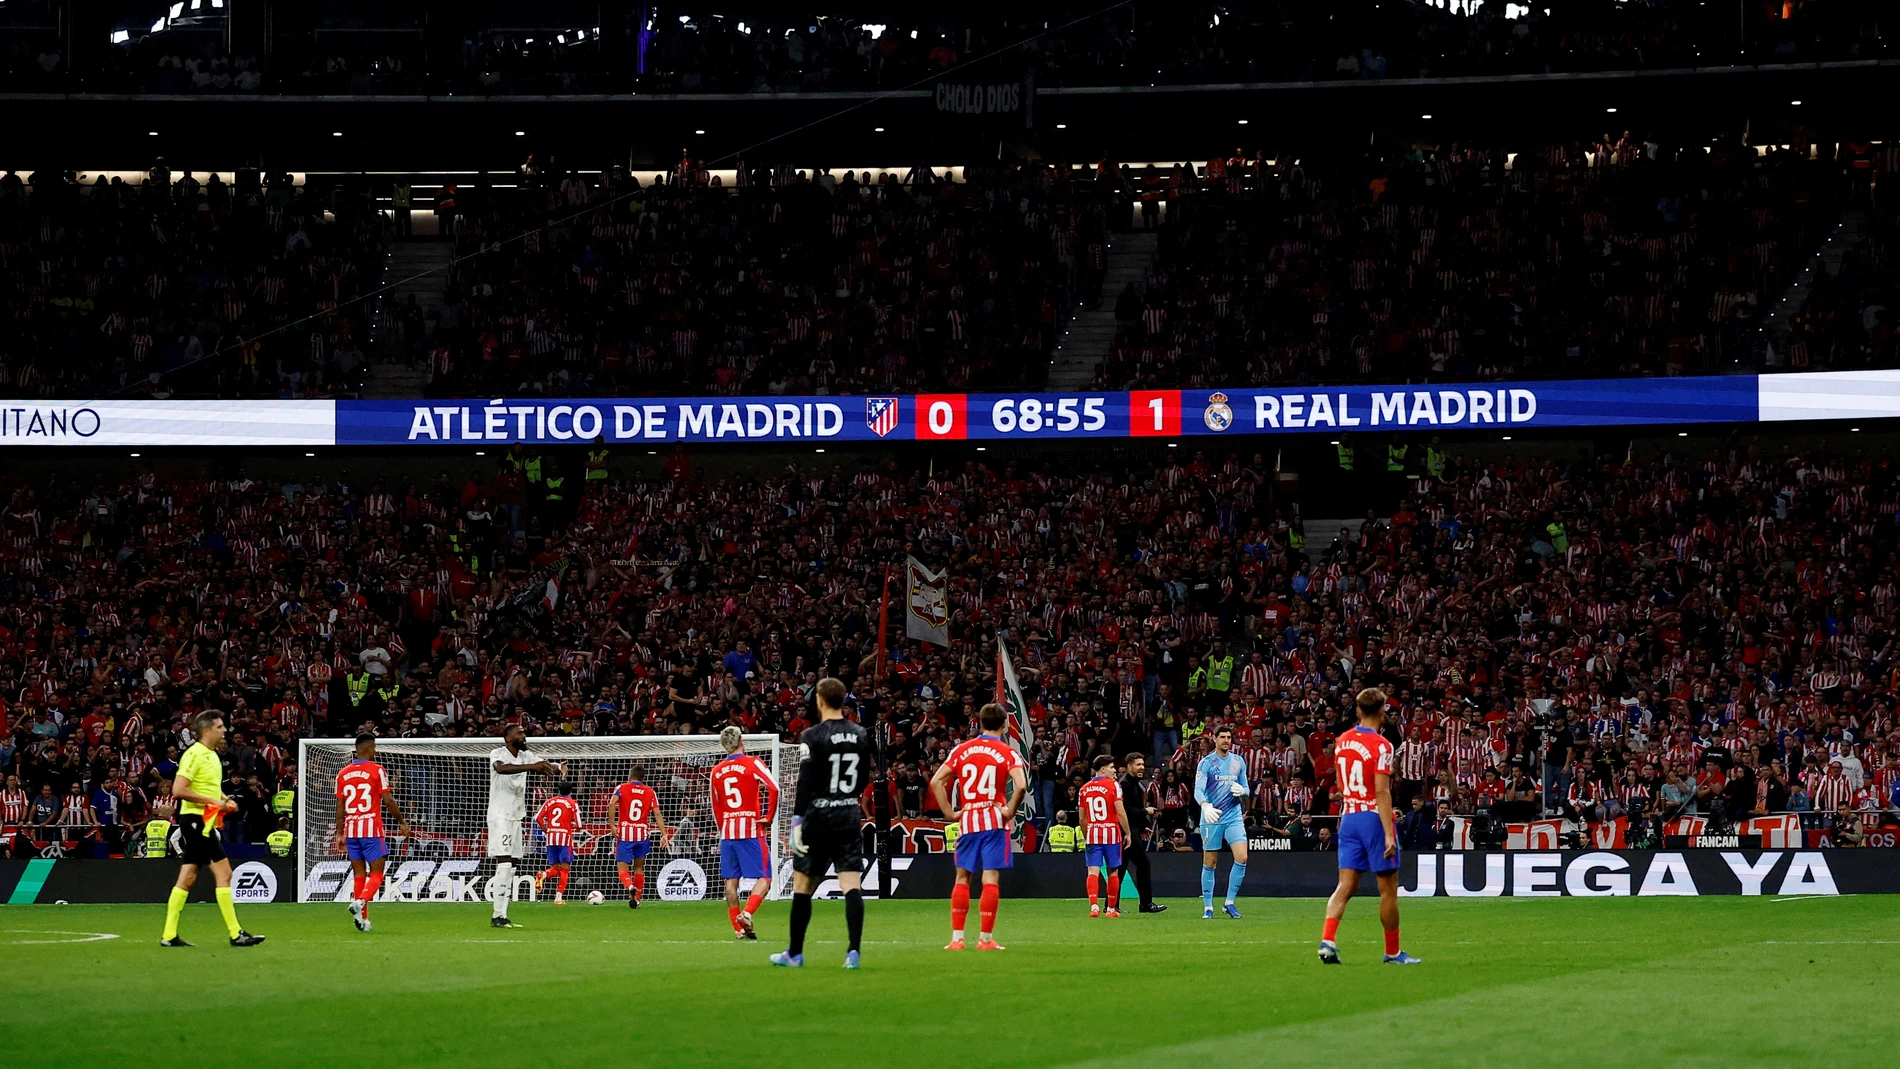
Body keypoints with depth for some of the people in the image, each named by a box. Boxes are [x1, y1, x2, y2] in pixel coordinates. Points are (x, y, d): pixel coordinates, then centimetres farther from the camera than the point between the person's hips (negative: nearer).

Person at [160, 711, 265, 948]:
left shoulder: (212, 755, 17)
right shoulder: (194, 755, -13)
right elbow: (178, 790, -21)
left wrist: (225, 801, 11)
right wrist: (213, 801, -19)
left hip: (205, 824, 10)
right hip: (196, 820, -10)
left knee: (187, 879, 8)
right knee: (223, 873, -9)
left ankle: (169, 935, 9)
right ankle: (235, 934, -7)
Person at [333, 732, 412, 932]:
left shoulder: (343, 773, 7)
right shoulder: (377, 770, -6)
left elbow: (340, 807, 8)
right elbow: (388, 801, -7)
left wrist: (340, 834, 12)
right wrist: (402, 822, 5)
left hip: (351, 829, 5)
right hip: (371, 828, -5)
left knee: (358, 874, 11)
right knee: (376, 874, 1)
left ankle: (362, 918, 7)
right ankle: (360, 902, -24)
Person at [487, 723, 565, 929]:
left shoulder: (526, 756, 9)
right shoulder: (497, 754, -12)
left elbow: (544, 765, -5)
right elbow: (501, 768, -35)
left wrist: (558, 768, -29)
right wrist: (531, 767, -47)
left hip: (516, 817, 8)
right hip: (500, 817, -8)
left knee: (510, 869, 8)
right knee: (504, 864, -16)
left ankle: (502, 916, 11)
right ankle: (497, 917, -17)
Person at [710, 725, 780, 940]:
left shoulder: (717, 771, 9)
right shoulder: (752, 763, -5)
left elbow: (715, 806, 14)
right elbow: (773, 789, -18)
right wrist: (768, 816, -8)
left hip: (727, 831, 5)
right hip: (750, 828, -5)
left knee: (731, 880, 8)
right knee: (764, 878, -2)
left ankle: (738, 927, 6)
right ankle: (747, 913, -23)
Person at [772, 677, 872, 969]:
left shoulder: (813, 736, -9)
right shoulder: (861, 735, 6)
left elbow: (805, 781, -13)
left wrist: (797, 821, -12)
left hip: (818, 816, -4)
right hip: (850, 816, 4)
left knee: (802, 884, 9)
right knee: (852, 885, -3)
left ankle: (794, 953, 16)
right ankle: (854, 950, -15)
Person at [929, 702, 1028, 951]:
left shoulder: (961, 749, 5)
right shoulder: (1007, 753, -4)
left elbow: (936, 782, -1)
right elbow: (1021, 785, -19)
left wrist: (950, 813, 1)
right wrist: (1010, 811, -6)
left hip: (967, 820, 3)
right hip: (994, 820, -2)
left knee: (962, 877, 10)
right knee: (991, 879, 0)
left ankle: (956, 938, 7)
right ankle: (986, 938, -1)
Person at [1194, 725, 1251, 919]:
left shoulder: (1238, 762, 9)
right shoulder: (1206, 763, -3)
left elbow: (1246, 789, 16)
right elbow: (1198, 790, -14)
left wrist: (1242, 791, -9)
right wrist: (1205, 806, -34)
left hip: (1234, 816, 3)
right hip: (1211, 818, -3)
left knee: (1242, 857, -13)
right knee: (1209, 864, 2)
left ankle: (1230, 902, -1)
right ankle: (1208, 907, 12)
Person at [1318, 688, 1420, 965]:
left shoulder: (1342, 742, 8)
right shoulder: (1381, 745, -13)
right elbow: (1382, 792, -19)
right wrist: (1389, 834, -21)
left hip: (1349, 817, 6)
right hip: (1375, 817, -6)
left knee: (1345, 886, 2)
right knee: (1388, 888, 5)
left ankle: (1327, 940, -17)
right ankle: (1392, 952, 11)